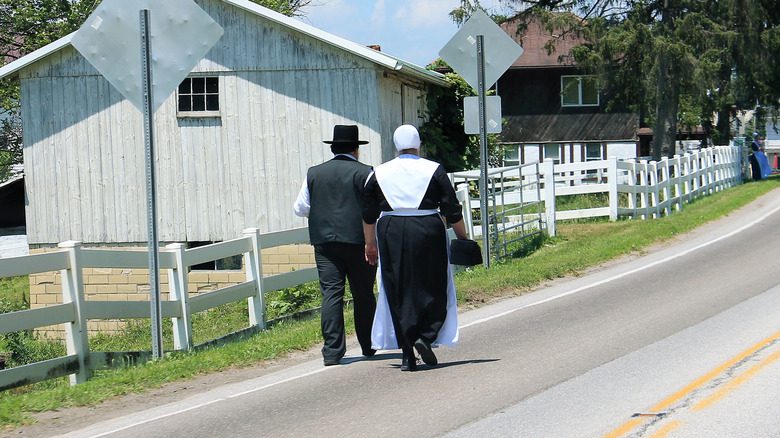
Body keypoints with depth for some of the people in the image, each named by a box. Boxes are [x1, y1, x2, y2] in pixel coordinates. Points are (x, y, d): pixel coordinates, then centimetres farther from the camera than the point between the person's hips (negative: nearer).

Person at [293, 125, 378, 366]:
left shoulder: (314, 173, 6)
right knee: (363, 294, 10)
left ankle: (332, 351, -10)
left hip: (324, 240, 2)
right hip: (358, 240, -2)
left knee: (331, 294, -2)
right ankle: (368, 345, 18)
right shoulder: (364, 172, -4)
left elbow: (300, 208, 10)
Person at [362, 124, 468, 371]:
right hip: (428, 231, -2)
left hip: (391, 233, 2)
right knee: (433, 289, 10)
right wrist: (462, 238, 9)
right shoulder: (434, 170, -1)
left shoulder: (379, 173, 5)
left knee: (398, 293, 7)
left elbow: (368, 214, 9)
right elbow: (452, 211, -1)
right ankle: (426, 337, -11)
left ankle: (407, 354, 4)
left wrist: (370, 244, 19)